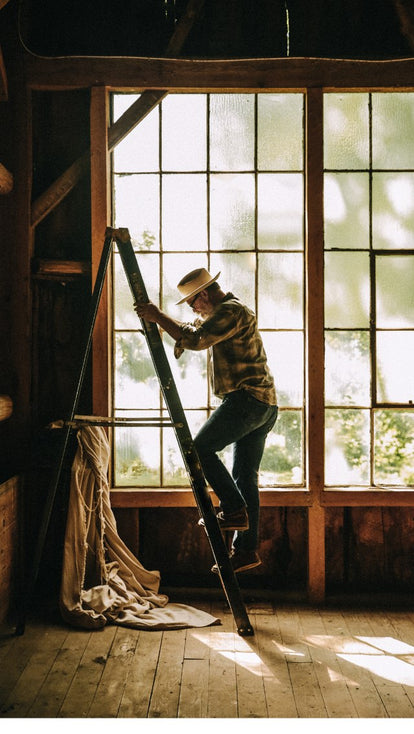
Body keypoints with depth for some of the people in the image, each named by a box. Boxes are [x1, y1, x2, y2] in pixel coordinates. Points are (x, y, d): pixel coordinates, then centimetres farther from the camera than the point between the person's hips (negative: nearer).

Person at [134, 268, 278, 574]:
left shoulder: (231, 311, -9)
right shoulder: (223, 313, 24)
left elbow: (195, 340, -20)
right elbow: (192, 329, 34)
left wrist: (159, 317, -12)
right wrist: (158, 319, 19)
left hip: (247, 398, -11)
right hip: (264, 405, 11)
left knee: (201, 448, -11)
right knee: (245, 476, 8)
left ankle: (234, 510, -9)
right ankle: (246, 549, 10)